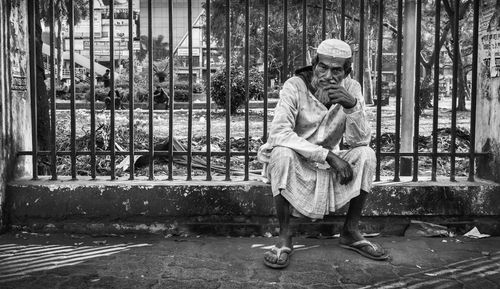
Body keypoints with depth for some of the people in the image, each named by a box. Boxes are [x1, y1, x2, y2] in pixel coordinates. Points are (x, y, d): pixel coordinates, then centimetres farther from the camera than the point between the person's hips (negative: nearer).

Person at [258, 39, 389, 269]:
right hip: (295, 164, -3)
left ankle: (350, 232, -4)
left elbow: (360, 141, -14)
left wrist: (352, 106, -33)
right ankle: (284, 237, -21)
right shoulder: (295, 86, -18)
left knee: (366, 155, -20)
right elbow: (278, 133, -31)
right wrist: (329, 155, -34)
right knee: (282, 153, -35)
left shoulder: (351, 89, -7)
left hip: (329, 165, 4)